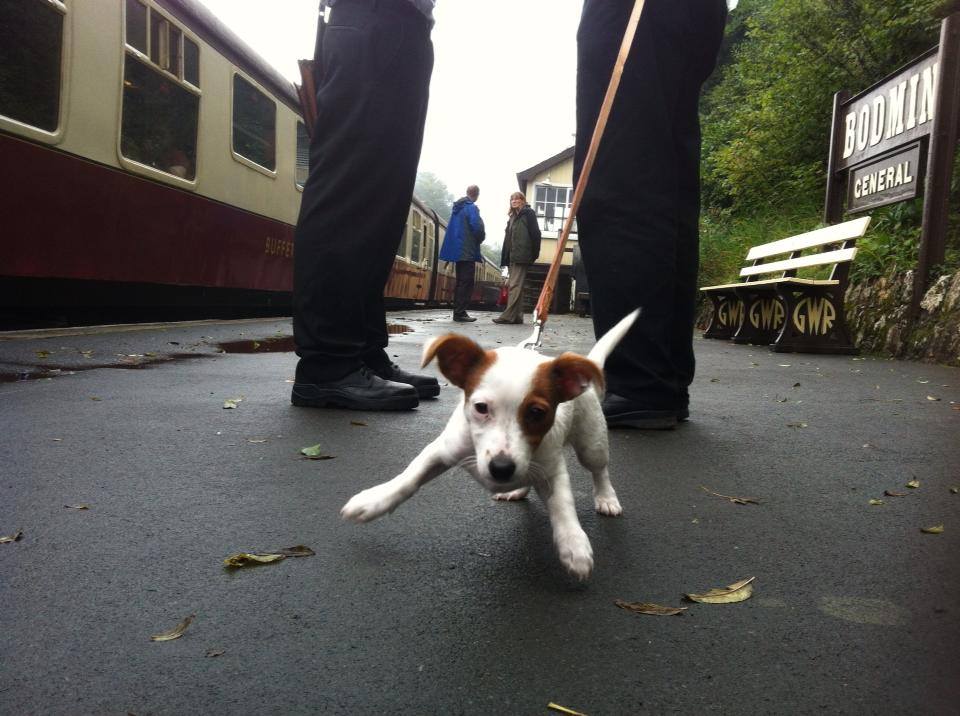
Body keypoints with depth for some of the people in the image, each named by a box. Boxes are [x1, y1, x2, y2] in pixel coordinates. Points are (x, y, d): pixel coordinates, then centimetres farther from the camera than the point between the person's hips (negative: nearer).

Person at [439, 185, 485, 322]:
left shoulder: (457, 207, 15)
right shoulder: (471, 207, -11)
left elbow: (452, 227, 21)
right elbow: (477, 227, -21)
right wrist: (480, 239, 0)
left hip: (457, 250, 9)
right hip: (468, 251, -8)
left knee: (460, 282, 14)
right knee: (466, 282, -7)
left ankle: (458, 311, 16)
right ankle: (460, 313, -10)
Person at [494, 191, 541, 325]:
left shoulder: (528, 213, 0)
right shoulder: (513, 216, 23)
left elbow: (535, 233, -8)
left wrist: (534, 253, -13)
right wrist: (506, 256, 13)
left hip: (521, 256, -9)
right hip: (512, 256, 9)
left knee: (514, 285, -12)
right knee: (512, 285, 7)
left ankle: (508, 315, -16)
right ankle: (517, 316, 9)